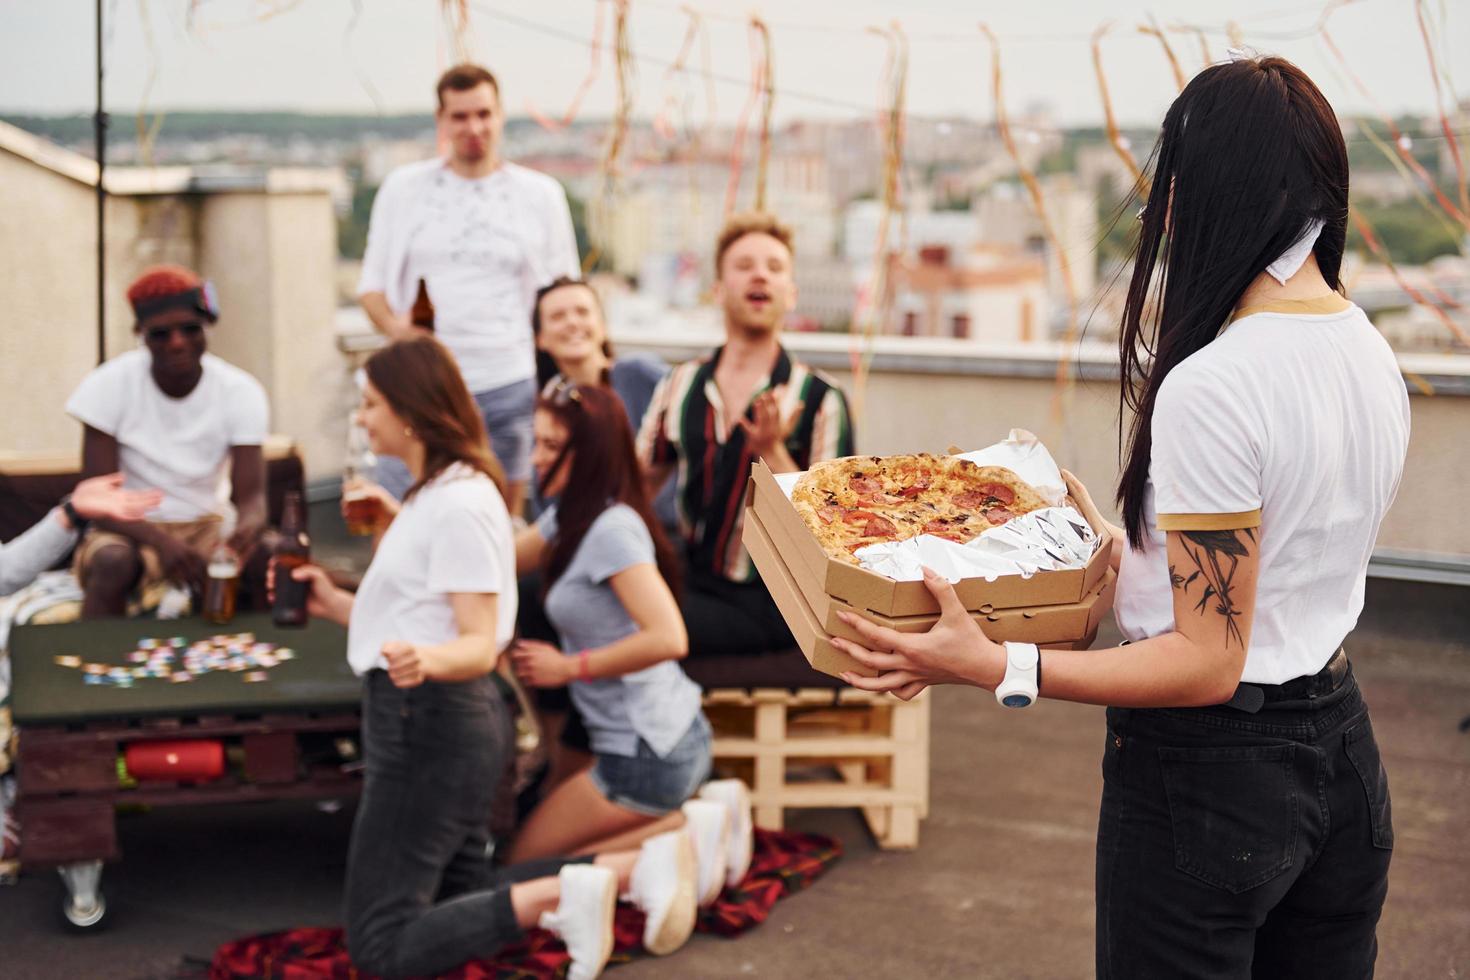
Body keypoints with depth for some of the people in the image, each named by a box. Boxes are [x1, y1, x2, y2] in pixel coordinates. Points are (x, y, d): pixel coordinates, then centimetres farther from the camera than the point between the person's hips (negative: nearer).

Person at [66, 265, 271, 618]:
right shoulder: (109, 385, -13)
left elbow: (251, 494, -13)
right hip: (132, 529, -2)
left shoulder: (240, 391, -9)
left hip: (209, 524, 2)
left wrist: (248, 526, -39)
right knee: (113, 561, -35)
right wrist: (160, 540, -34)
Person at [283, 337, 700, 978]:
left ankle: (560, 895, -12)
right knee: (463, 896, 18)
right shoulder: (436, 492, 14)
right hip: (432, 720, 11)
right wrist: (334, 605, 13)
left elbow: (480, 645, -21)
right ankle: (638, 866, 7)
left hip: (430, 726, -11)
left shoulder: (459, 501, -17)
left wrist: (424, 660, -41)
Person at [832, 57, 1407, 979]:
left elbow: (1206, 662, -23)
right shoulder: (1376, 358, 3)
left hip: (1211, 774, -8)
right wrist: (1121, 551, 22)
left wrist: (999, 667, -26)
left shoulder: (1210, 389, -24)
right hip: (1343, 749, 8)